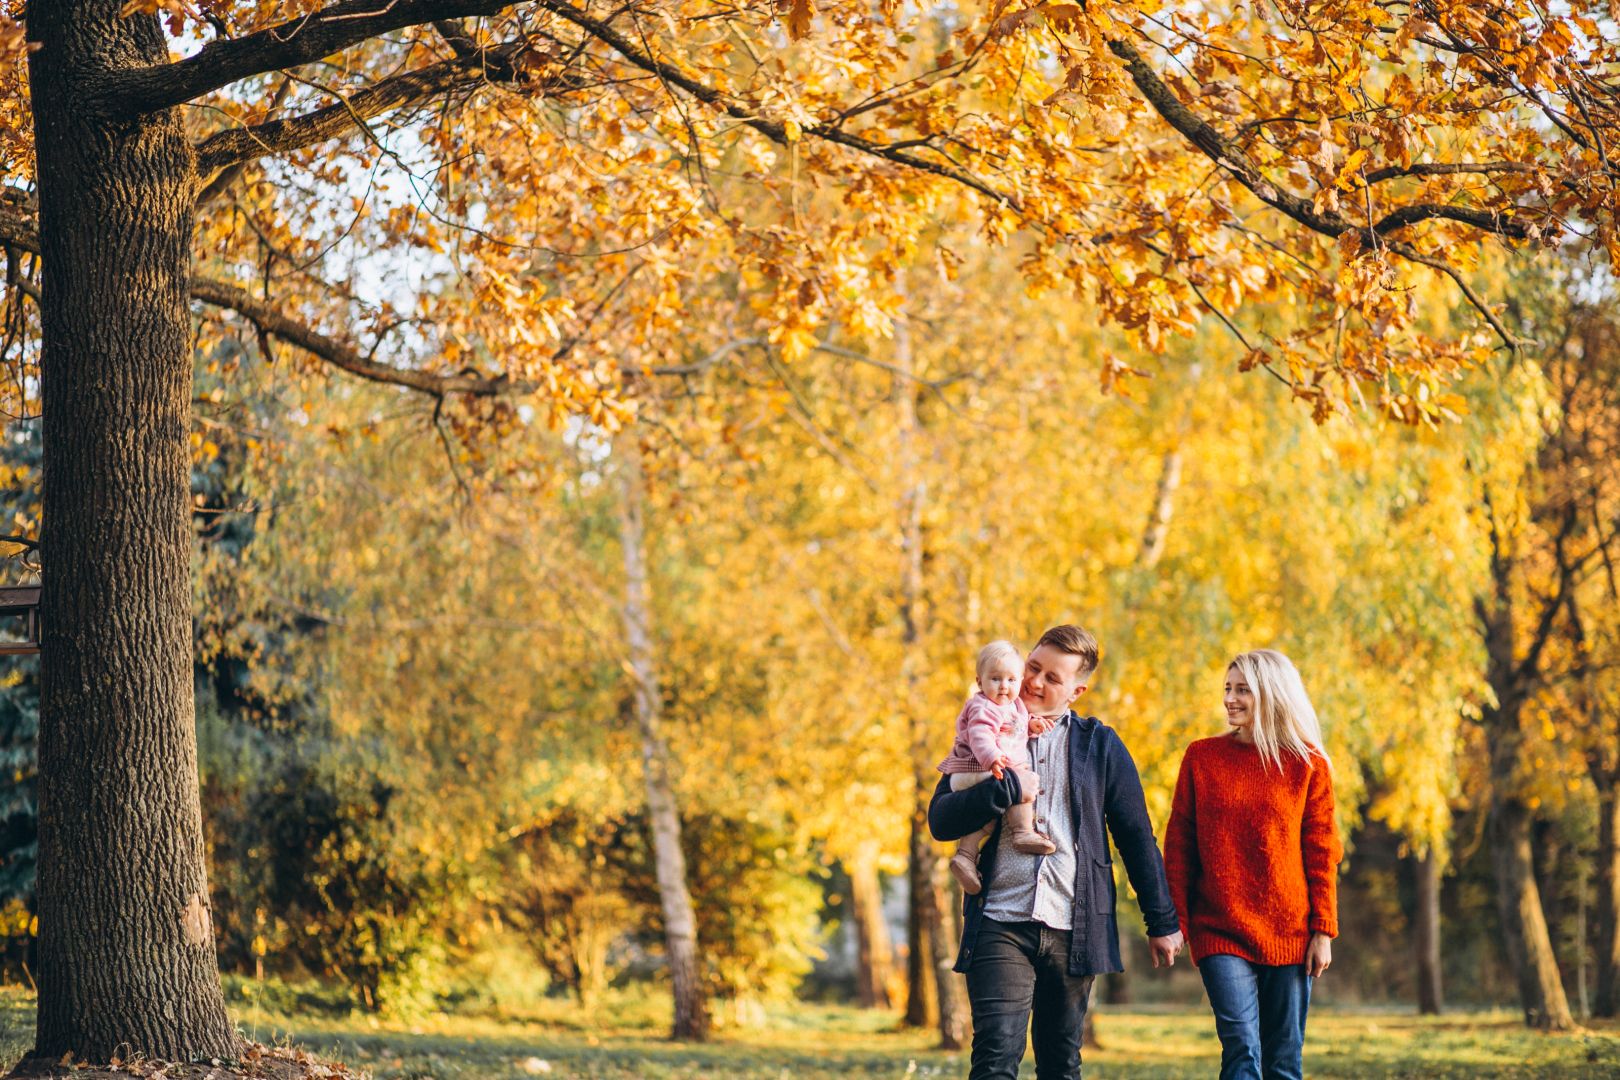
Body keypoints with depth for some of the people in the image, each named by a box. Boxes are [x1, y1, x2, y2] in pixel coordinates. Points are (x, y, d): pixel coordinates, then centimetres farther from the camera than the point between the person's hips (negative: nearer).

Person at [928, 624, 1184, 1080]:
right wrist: (1006, 789, -15)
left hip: (1074, 929, 1)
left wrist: (1162, 922, 9)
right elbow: (940, 819, -1)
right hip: (1001, 924, -1)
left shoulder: (1100, 745, 10)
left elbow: (1137, 837, 12)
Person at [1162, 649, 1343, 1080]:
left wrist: (1323, 931, -1)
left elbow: (1322, 853, 4)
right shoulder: (1201, 757, 6)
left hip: (1289, 933, 1)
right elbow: (1178, 846, 6)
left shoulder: (1308, 764, 4)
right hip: (1220, 931, -1)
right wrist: (1173, 923, 0)